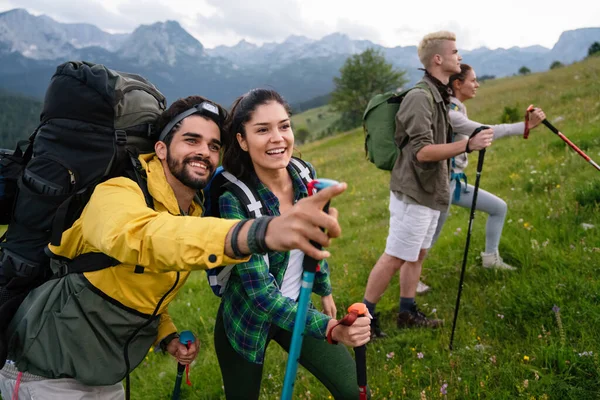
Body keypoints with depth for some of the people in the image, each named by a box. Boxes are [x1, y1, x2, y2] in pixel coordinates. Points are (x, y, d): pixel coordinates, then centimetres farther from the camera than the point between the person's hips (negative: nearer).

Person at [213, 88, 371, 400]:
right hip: (247, 321, -4)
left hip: (294, 308, 4)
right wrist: (330, 328, -41)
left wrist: (325, 290, 16)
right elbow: (260, 292, -31)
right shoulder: (234, 199, -28)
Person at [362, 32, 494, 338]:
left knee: (417, 254, 15)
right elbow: (422, 151, -25)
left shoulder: (440, 96, 13)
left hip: (430, 192, 10)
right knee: (395, 257, -3)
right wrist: (469, 145, -28)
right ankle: (365, 315, 9)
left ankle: (407, 313, 26)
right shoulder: (420, 97, -18)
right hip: (414, 192, -10)